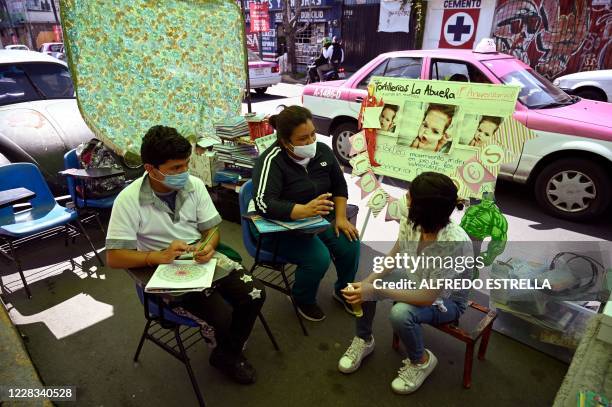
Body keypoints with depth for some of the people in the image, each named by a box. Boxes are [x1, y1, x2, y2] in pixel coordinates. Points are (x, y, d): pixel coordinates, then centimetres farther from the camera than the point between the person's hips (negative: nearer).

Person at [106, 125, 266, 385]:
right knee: (222, 316, -22)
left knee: (255, 295, -13)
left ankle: (227, 353, 15)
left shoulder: (194, 184, -5)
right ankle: (227, 354, 16)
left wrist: (209, 246, -21)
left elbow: (211, 229, 2)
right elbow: (114, 258, -14)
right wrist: (160, 256, -28)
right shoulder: (129, 200, -16)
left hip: (203, 260, 4)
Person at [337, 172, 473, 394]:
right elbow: (393, 257, -5)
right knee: (363, 286, -15)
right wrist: (367, 283, -18)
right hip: (415, 279, 5)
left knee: (400, 313, -32)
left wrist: (375, 291, -32)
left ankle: (421, 361, 1)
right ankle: (364, 340, 13)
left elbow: (427, 298, -31)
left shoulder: (456, 244, -38)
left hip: (446, 299, -5)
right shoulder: (411, 219, -22)